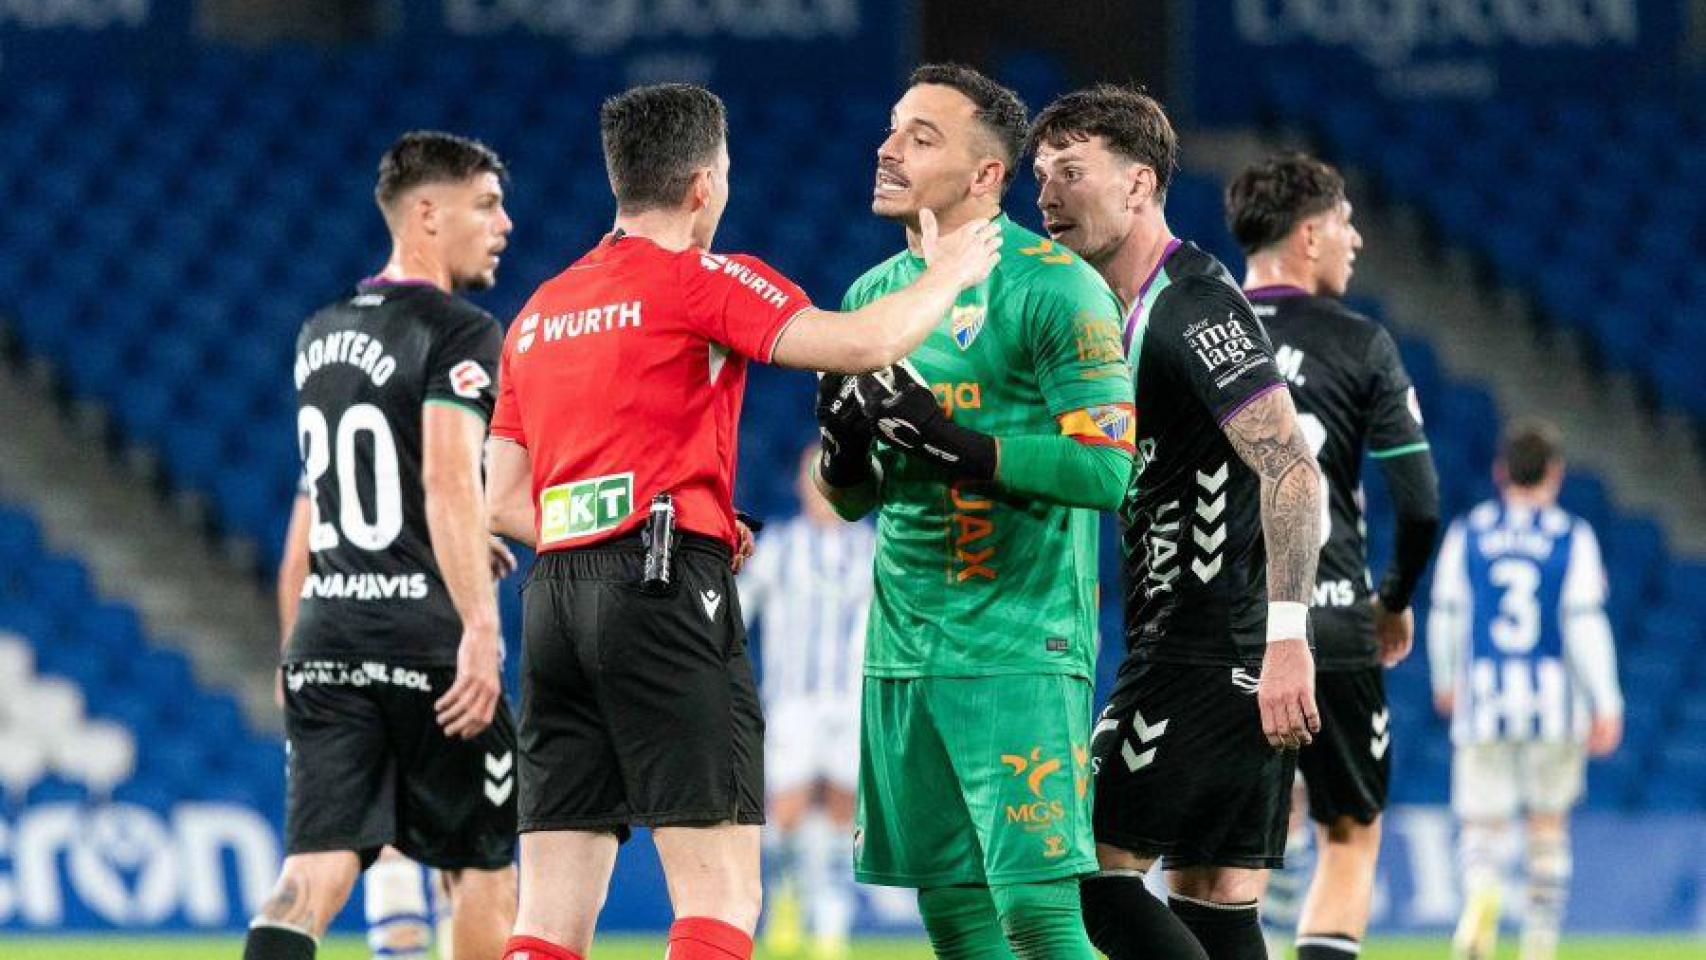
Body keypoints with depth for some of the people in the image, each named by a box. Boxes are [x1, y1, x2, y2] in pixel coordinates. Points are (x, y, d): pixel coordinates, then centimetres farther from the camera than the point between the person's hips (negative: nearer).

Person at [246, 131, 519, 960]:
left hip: (324, 638, 6)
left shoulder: (320, 336, 17)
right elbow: (449, 478, -21)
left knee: (315, 874, -4)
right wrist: (479, 627, -29)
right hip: (426, 638, -6)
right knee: (482, 868, 9)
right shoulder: (460, 333, -6)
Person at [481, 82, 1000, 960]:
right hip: (665, 592, -7)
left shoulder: (538, 312, 19)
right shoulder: (702, 281, -2)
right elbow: (864, 343, -12)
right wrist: (947, 273, 8)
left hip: (554, 593, 7)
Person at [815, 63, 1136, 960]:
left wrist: (953, 443, -23)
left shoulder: (1053, 288, -9)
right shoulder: (875, 295, 14)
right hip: (902, 648, 7)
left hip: (1018, 650, -7)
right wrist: (846, 447, -3)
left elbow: (1107, 470, -16)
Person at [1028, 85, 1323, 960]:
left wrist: (1285, 639, -29)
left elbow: (1291, 469, -23)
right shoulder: (1132, 312, 18)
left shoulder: (1194, 304, -14)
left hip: (1215, 652, -10)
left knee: (1085, 865, -10)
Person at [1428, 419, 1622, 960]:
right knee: (1549, 823, 15)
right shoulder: (1573, 538, -2)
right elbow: (1585, 623, -8)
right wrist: (1606, 706, -4)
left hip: (1484, 699, 0)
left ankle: (1481, 894, -31)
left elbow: (1445, 615, 7)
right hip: (1554, 702, 0)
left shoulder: (1466, 534, 3)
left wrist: (1445, 681, 26)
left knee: (1482, 823, 2)